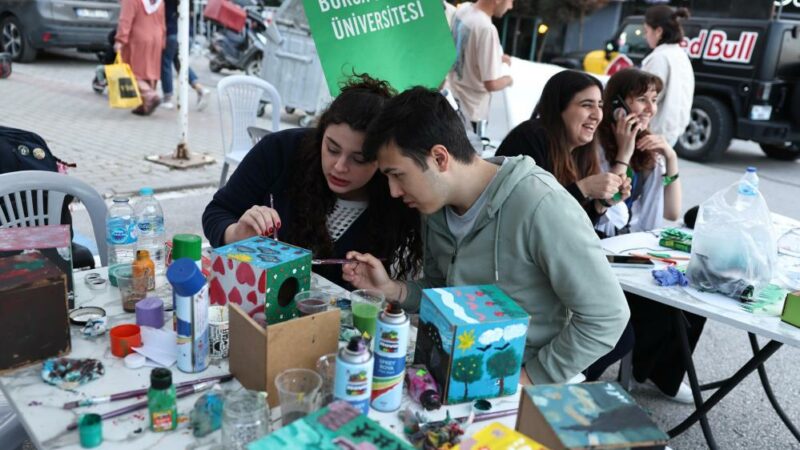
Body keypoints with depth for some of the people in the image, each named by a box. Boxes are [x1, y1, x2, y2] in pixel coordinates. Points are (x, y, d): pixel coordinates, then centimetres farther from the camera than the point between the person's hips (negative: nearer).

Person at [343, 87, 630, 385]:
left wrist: (530, 379, -15)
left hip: (534, 385, -4)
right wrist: (391, 289, -5)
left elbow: (606, 317, -18)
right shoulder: (435, 203, 0)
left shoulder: (539, 206, -22)